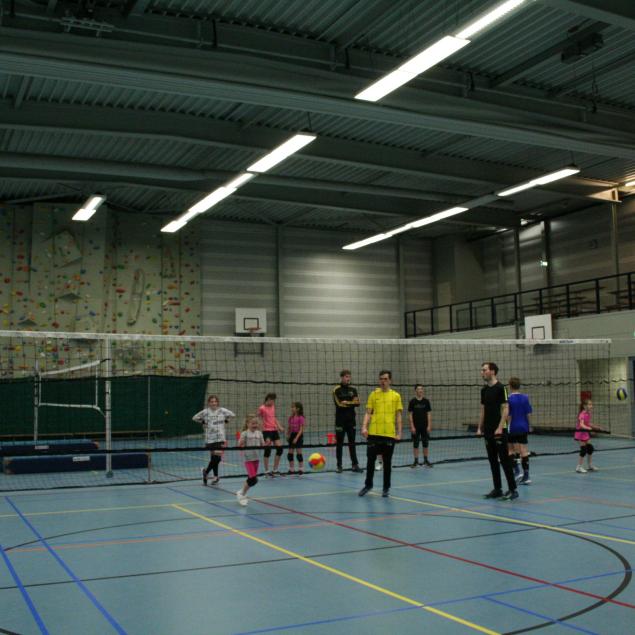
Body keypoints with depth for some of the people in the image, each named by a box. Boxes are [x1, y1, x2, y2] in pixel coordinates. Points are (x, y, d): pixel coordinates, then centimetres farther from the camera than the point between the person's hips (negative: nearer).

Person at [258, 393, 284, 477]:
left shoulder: (273, 407, 10)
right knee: (268, 450, -2)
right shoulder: (262, 408, -10)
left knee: (280, 448, 4)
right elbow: (260, 421, -7)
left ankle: (275, 470, 16)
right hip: (267, 431, -7)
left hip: (274, 430, 7)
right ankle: (266, 471, 10)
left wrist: (279, 426, 9)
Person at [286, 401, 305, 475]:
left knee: (299, 453, -2)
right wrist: (288, 435, 5)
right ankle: (291, 469, 17)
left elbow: (301, 429, -15)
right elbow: (289, 428, 13)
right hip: (292, 435, 6)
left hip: (298, 436, -6)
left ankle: (301, 469, 10)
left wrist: (296, 438, -21)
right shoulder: (291, 418, 6)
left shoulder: (300, 418, -12)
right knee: (290, 453, 6)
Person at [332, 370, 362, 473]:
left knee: (352, 443, 6)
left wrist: (346, 403, -14)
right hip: (340, 420, -3)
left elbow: (357, 403, -3)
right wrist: (351, 403, -9)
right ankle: (339, 465, 9)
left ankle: (355, 464, 9)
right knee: (339, 443, 2)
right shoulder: (336, 390, -4)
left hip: (351, 420, 3)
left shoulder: (353, 389, 7)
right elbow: (339, 404, -15)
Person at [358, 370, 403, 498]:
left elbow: (398, 415, 6)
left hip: (389, 434, 0)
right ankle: (368, 485, 21)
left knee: (387, 462, 6)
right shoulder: (373, 394, 6)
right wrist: (364, 427, -11)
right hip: (374, 433, 0)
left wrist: (399, 432, 0)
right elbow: (368, 413, 4)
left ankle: (386, 487, 19)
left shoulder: (396, 396, 5)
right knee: (370, 459, 3)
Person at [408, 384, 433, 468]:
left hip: (425, 426, 2)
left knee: (425, 444, 6)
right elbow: (410, 415, -2)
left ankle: (426, 460, 15)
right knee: (415, 444, 3)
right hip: (416, 427, -1)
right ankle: (416, 461, 10)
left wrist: (429, 425, -3)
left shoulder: (426, 401, 3)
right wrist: (412, 426, -8)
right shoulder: (412, 401, -2)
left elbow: (429, 414, 4)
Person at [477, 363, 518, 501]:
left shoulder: (500, 388, -9)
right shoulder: (484, 390, 12)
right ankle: (497, 489, 15)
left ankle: (513, 489, -1)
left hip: (499, 431, -7)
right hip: (488, 431, 7)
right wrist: (480, 428, 12)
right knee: (492, 460, 9)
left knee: (504, 460, -6)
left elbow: (505, 409, -12)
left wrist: (500, 427, -19)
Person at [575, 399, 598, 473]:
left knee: (590, 448, 12)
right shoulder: (582, 414, -23)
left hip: (586, 433, 9)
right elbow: (582, 425, -36)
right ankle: (579, 467, 0)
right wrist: (589, 428, -51)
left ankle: (590, 465, 25)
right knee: (584, 450, -9)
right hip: (581, 433, -9)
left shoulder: (588, 414, 3)